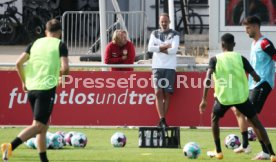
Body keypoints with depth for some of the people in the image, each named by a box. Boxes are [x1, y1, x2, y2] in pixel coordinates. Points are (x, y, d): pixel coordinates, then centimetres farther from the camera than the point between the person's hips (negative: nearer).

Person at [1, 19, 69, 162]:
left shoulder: (35, 43, 13)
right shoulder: (60, 45, 0)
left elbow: (19, 63, 4)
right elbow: (65, 68, -11)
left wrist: (24, 81, 15)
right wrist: (61, 75, 11)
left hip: (31, 88, 6)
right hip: (47, 87, -6)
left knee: (44, 125, 16)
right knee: (38, 126, -10)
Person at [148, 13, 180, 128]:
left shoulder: (174, 35, 6)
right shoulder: (155, 34, 14)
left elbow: (174, 50, -8)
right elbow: (150, 48, -1)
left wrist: (160, 49, -4)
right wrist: (165, 46, -7)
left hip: (170, 67, -2)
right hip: (157, 66, 2)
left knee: (167, 94, -2)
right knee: (158, 93, -9)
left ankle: (162, 120, 4)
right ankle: (162, 119, -12)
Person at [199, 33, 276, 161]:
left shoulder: (215, 59, 0)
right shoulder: (240, 58, 2)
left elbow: (208, 78, -13)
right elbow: (256, 78, -2)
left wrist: (204, 100, -13)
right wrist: (256, 79, 24)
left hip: (223, 97, 0)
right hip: (241, 96, 0)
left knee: (215, 118, 29)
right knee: (256, 122, 12)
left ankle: (218, 151, 27)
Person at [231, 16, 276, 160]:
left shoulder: (264, 43, -14)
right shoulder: (254, 44, 16)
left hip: (262, 85, -10)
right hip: (252, 85, 10)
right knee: (238, 110, 19)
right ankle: (245, 145, 28)